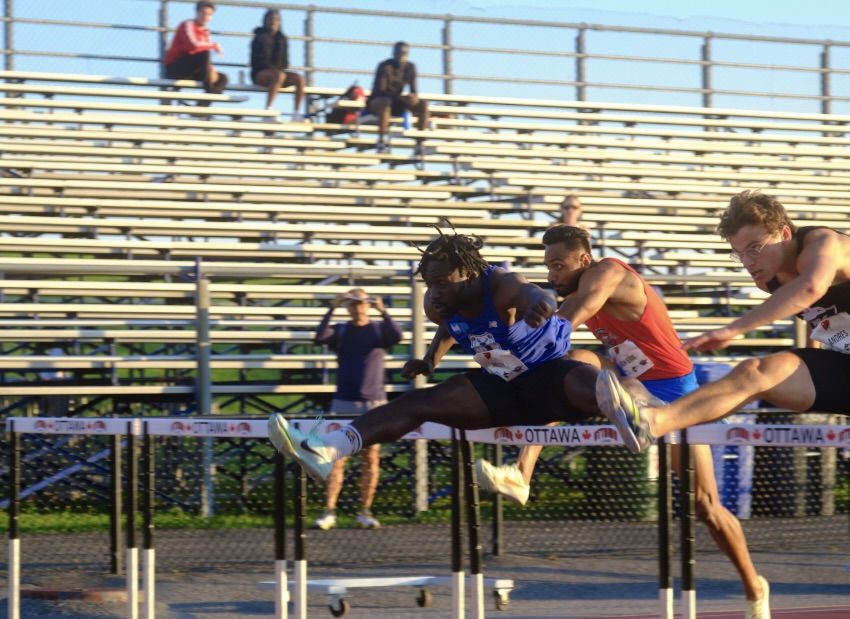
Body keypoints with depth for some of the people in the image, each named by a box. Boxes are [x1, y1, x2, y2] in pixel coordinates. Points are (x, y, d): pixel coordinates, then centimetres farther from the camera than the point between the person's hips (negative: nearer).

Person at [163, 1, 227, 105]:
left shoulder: (205, 33, 16)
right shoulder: (188, 25, -8)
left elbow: (207, 62, 11)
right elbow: (194, 46, -28)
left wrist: (212, 70, -9)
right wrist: (214, 45, -15)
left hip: (189, 72, 9)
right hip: (174, 69, -9)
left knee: (222, 78, 2)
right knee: (204, 54, -31)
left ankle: (203, 104, -11)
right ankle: (208, 88, -27)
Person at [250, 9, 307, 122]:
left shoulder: (282, 39, 12)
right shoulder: (260, 38, -2)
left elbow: (284, 62, 11)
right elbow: (258, 61, -9)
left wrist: (279, 68, -11)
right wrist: (274, 69, -20)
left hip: (277, 71, 5)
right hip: (260, 73, -5)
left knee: (299, 78, -21)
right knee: (279, 75, -39)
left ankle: (296, 112, -24)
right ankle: (268, 109, -40)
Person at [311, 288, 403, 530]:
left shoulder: (379, 329, 7)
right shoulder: (340, 331, 7)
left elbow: (397, 336, -14)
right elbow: (320, 337, -13)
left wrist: (383, 311, -18)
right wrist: (332, 309, -18)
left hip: (374, 404, 0)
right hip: (344, 402, 0)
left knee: (371, 458, 1)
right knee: (337, 458, -7)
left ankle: (365, 512, 8)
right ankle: (329, 512, -8)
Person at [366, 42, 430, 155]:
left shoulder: (410, 67, -1)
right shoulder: (385, 66, -18)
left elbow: (413, 90, -1)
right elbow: (380, 90, -25)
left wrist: (414, 97, -27)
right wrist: (400, 97, -39)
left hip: (396, 104, 6)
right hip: (376, 102, -5)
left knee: (423, 104, -17)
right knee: (386, 102, -41)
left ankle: (419, 144, -21)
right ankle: (380, 142, -34)